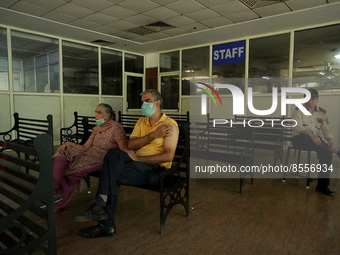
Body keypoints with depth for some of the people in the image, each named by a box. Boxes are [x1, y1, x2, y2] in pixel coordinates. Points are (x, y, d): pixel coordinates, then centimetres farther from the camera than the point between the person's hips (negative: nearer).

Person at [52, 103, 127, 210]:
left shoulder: (116, 128, -10)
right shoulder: (97, 129, 14)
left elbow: (125, 152, -12)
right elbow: (85, 147, 10)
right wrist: (70, 143, -4)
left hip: (101, 160, -7)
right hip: (89, 154, 8)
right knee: (63, 152, -10)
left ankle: (57, 193, 2)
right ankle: (55, 191, -10)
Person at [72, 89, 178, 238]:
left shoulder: (170, 125, -4)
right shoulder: (141, 122, 17)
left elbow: (168, 156, -16)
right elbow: (131, 145, 1)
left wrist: (139, 158, -17)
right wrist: (153, 135, -12)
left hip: (156, 169, -5)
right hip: (138, 164, 6)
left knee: (111, 172, -25)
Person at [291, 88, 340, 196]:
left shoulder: (322, 112, 11)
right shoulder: (298, 110, -2)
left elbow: (326, 130, 7)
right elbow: (297, 126, -17)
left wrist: (331, 141, -13)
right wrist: (311, 134, -34)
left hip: (315, 139, 4)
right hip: (299, 139, -3)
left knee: (326, 152, -25)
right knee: (306, 137, -39)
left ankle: (322, 185, -14)